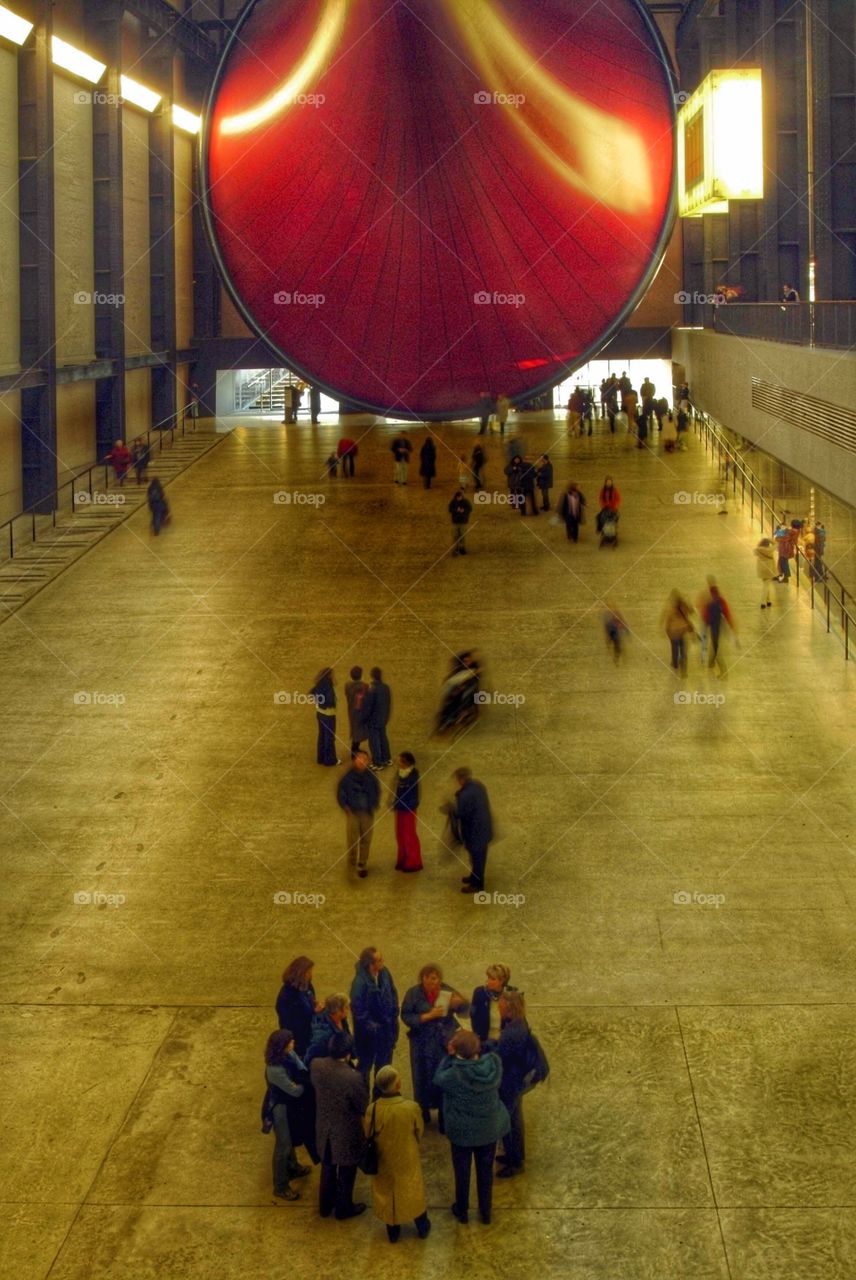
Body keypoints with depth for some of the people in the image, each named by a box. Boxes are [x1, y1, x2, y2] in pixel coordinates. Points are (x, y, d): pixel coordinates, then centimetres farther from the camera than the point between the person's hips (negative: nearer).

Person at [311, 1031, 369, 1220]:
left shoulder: (316, 1065, -20)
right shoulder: (353, 1077, -35)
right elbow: (364, 1107, -19)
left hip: (324, 1128, 5)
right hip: (346, 1132, -5)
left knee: (327, 1168, 28)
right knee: (346, 1172, 21)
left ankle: (325, 1205, 46)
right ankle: (344, 1208, 41)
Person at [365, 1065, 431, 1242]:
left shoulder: (373, 1110, -26)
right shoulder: (411, 1107, -28)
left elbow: (367, 1135, -9)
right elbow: (420, 1132, -9)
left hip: (384, 1160, 1)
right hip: (408, 1159, -1)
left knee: (387, 1193, 23)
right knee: (412, 1191, 24)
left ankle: (393, 1232, 39)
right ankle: (422, 1228, 42)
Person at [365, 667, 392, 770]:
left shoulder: (372, 689, -23)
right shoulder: (386, 687, -1)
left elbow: (368, 706, -18)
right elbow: (389, 704, 8)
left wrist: (365, 718, -6)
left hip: (373, 719, -7)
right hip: (383, 718, 7)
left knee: (374, 741, 2)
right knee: (383, 738, 21)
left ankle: (377, 763, 6)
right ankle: (387, 759, 30)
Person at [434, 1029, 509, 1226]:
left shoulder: (455, 1075, -33)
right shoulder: (494, 1064, -22)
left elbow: (438, 1079, -13)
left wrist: (450, 1056, -14)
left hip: (462, 1131, -3)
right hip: (490, 1129, 3)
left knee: (462, 1171, 22)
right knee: (486, 1170, 24)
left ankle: (462, 1212, 42)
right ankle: (485, 1212, 41)